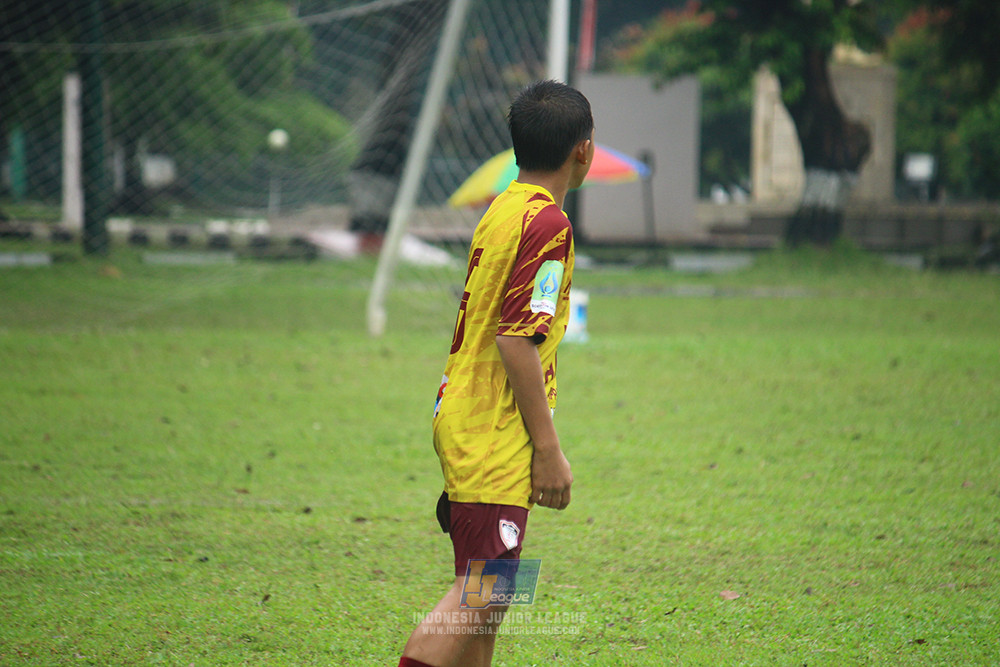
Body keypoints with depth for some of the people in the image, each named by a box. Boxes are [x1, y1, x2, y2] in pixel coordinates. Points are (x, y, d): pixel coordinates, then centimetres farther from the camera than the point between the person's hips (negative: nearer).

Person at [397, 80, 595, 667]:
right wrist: (548, 447, -17)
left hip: (463, 417, 10)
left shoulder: (504, 210, 14)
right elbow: (518, 340, -20)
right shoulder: (547, 222, -13)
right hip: (497, 437, -10)